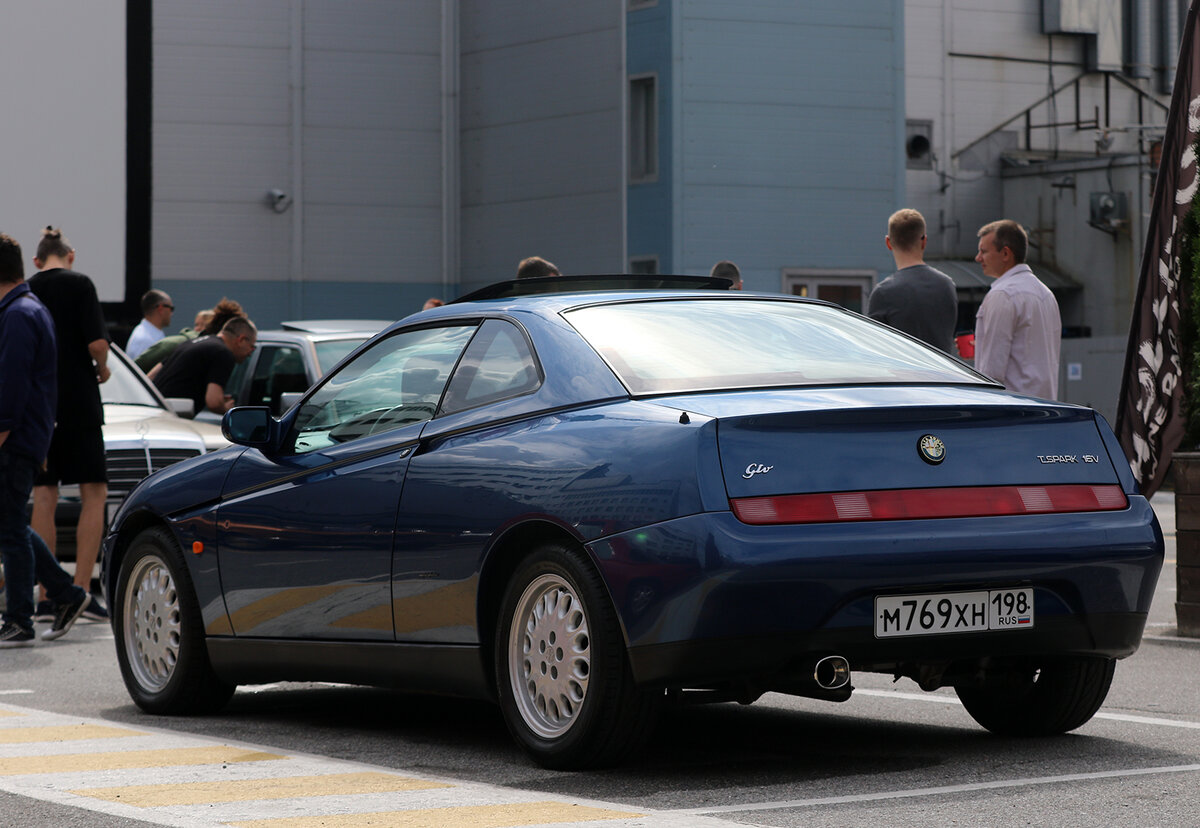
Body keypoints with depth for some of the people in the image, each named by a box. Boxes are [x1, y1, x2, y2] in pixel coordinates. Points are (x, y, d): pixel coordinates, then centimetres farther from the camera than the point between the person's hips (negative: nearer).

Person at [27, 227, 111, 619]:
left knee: (44, 498, 8)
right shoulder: (79, 284, -5)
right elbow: (97, 341, -15)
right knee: (93, 493, 2)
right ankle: (82, 590, -8)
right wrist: (102, 369, 5)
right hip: (78, 404, -4)